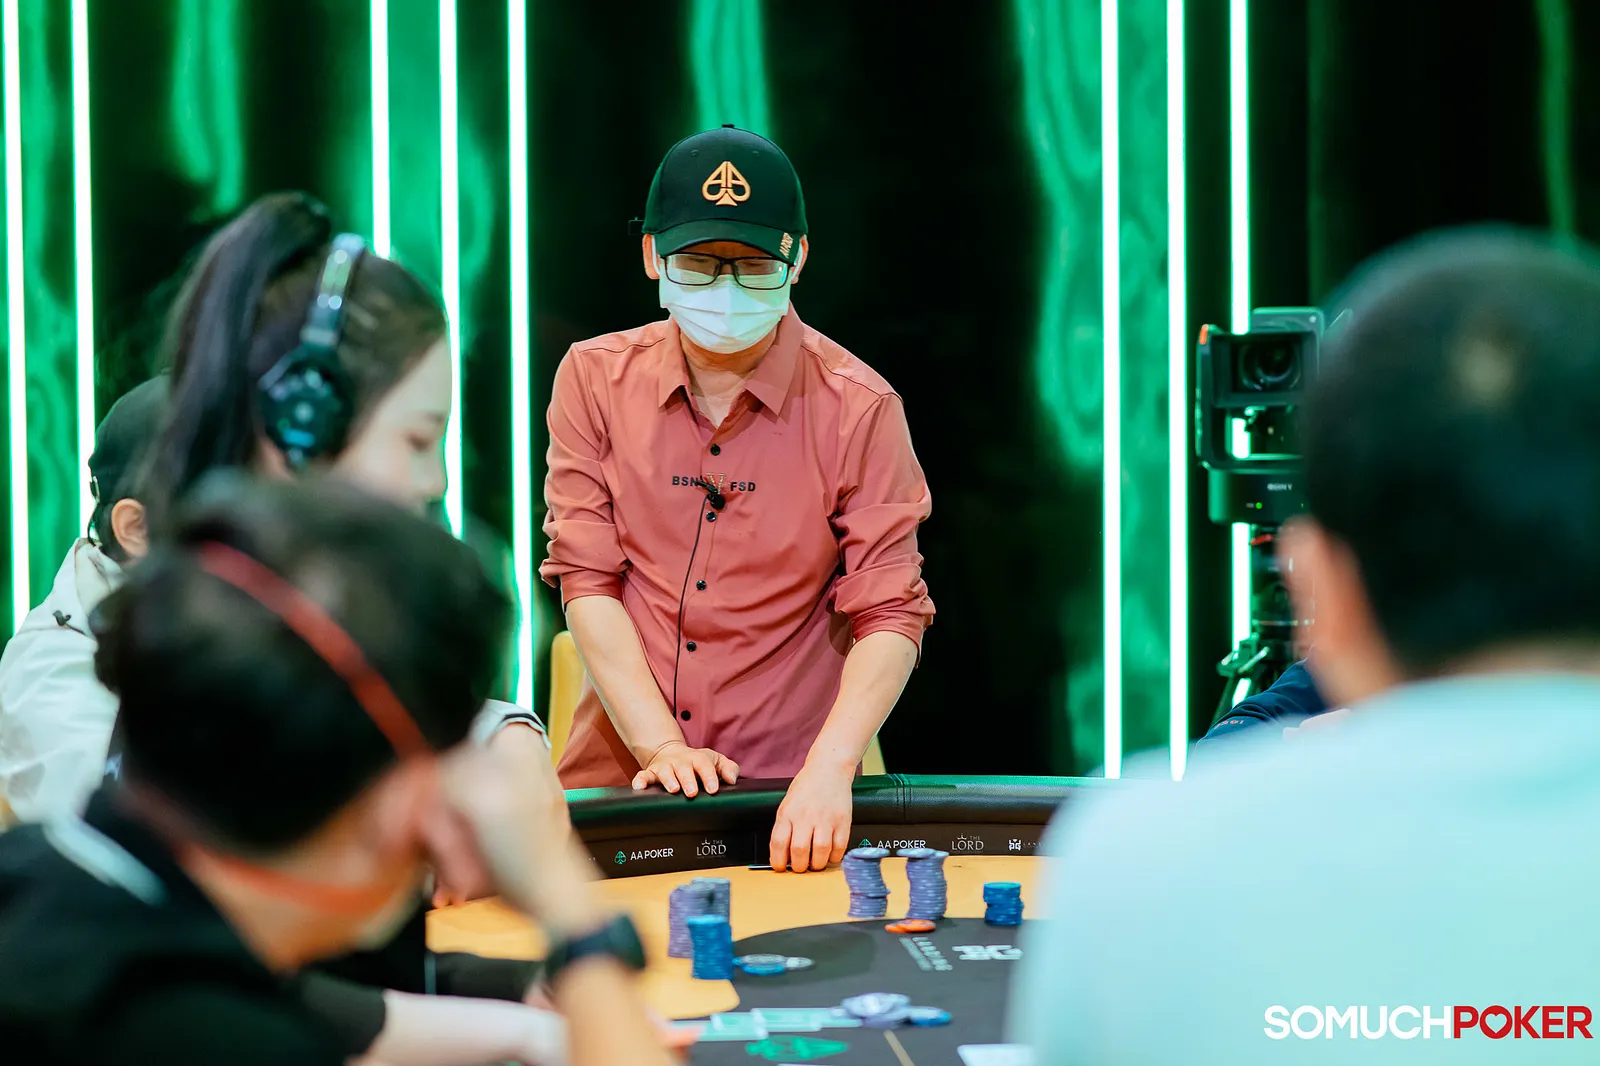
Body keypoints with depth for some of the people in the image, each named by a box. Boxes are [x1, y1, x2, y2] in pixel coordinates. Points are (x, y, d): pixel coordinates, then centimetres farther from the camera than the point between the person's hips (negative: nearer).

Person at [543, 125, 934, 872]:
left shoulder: (859, 410, -2)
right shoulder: (595, 379, 4)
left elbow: (889, 615, -6)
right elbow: (587, 581, -1)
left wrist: (829, 769, -22)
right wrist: (661, 747, -12)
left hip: (787, 793, -1)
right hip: (617, 780, 1)